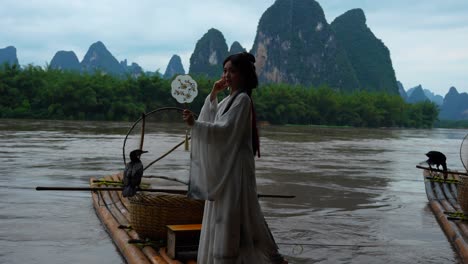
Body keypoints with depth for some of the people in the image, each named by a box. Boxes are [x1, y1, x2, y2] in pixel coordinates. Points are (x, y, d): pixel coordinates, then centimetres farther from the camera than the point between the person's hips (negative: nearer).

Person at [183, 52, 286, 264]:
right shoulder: (230, 99, 14)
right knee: (222, 214, 13)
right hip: (222, 163, 9)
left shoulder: (242, 99, -13)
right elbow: (210, 119, 19)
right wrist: (213, 94, 8)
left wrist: (194, 124, -33)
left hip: (234, 165, -9)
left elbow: (225, 129, -23)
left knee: (230, 214, -5)